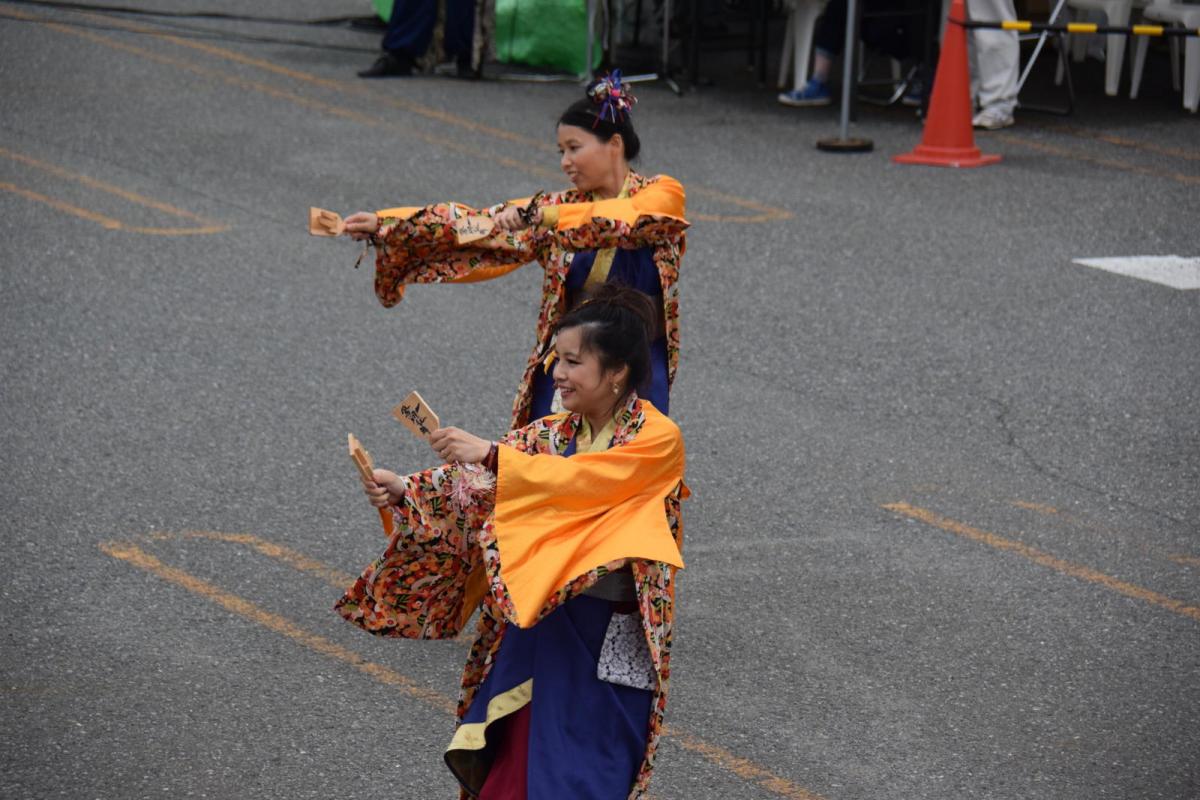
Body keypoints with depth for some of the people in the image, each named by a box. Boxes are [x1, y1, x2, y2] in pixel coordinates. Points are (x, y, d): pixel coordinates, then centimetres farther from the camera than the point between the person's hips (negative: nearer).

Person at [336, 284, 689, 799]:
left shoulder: (658, 439, -12)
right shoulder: (553, 432, 8)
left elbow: (580, 481, -26)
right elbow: (474, 484, -1)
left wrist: (490, 454, -32)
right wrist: (406, 491, -16)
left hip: (609, 640, -5)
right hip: (538, 626, 5)